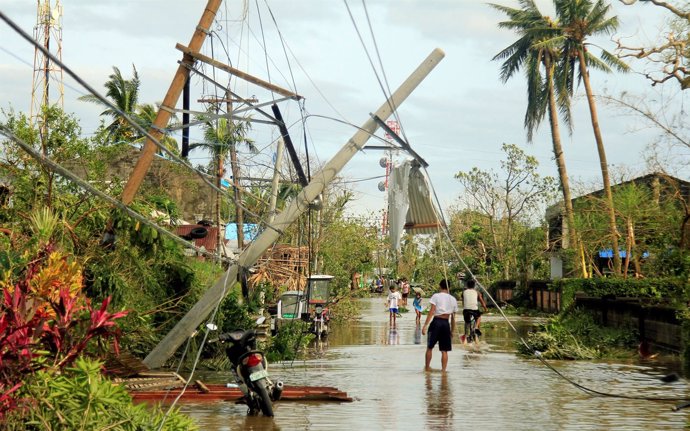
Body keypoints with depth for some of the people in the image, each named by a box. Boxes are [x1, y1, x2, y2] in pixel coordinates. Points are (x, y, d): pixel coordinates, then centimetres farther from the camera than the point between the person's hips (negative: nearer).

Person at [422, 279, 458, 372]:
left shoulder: (436, 296, -3)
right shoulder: (453, 299, 9)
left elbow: (431, 312, -11)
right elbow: (453, 318, 11)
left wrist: (425, 325, -12)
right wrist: (452, 331, 18)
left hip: (436, 322, -3)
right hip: (446, 323, 3)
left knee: (429, 347, 11)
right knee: (444, 350, 7)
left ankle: (427, 367, 17)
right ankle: (443, 369, 4)